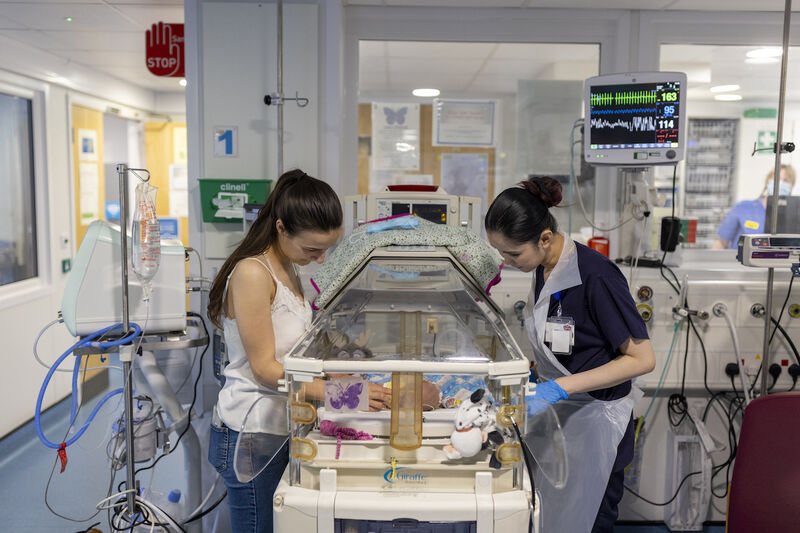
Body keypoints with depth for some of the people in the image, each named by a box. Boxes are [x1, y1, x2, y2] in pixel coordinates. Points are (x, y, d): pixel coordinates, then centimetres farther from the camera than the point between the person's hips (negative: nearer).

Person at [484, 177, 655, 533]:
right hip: (557, 415, 8)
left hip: (595, 423, -7)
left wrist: (558, 387, -26)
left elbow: (642, 358, -22)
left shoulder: (596, 276, -25)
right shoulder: (545, 268, 1)